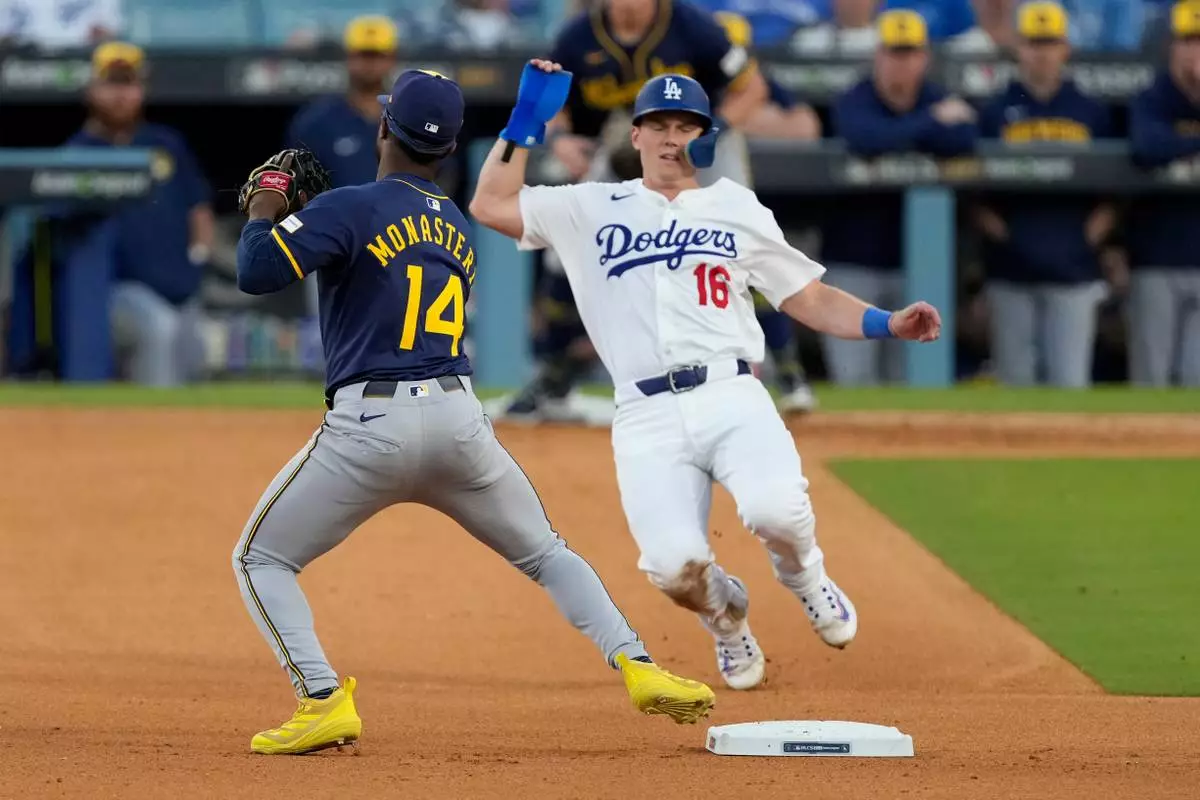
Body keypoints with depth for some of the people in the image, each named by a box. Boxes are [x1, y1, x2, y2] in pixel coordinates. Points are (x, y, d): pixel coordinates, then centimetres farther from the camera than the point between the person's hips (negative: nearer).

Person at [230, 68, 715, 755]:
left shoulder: (350, 208, -4)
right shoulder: (459, 228, 18)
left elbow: (258, 272, -15)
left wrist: (264, 210, 5)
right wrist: (305, 212, 30)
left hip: (369, 424, -5)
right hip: (460, 417, 5)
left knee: (261, 558, 9)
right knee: (546, 552, 22)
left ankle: (323, 701, -7)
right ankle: (639, 667, 6)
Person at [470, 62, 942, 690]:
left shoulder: (736, 208, 19)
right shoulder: (590, 210, 17)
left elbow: (808, 299, 20)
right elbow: (490, 206, 11)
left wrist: (887, 325, 5)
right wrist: (529, 117, 10)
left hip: (731, 400, 0)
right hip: (646, 420, 0)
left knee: (776, 510, -31)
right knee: (673, 563, -23)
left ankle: (804, 579, 8)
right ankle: (726, 615, 16)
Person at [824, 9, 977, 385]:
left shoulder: (937, 100, 4)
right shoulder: (853, 102, -7)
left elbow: (964, 140, -17)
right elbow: (867, 139, -30)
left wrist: (894, 137, -17)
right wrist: (933, 123, -22)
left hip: (916, 265, 3)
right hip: (853, 263, -3)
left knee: (908, 379, 5)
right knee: (854, 382, -7)